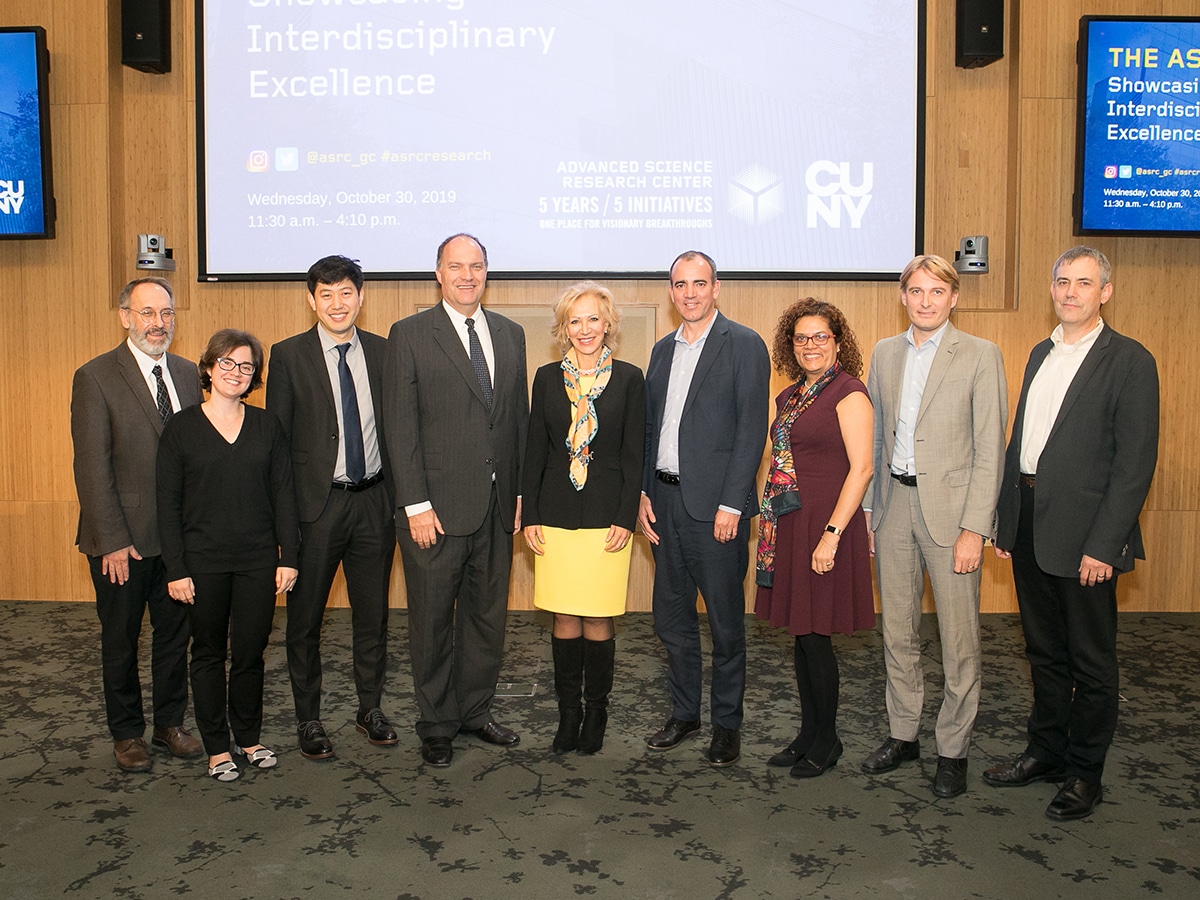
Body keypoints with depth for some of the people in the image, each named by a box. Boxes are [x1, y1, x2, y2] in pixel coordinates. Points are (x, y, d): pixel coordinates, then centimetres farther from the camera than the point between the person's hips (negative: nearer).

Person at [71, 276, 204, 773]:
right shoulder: (95, 377, -9)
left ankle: (170, 723, 32)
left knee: (175, 634, 15)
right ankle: (127, 733, 29)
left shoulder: (187, 373, 6)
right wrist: (113, 541, -15)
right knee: (121, 640, 12)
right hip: (123, 539, -4)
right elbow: (92, 468, -12)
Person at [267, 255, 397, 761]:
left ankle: (370, 710, 30)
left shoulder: (383, 352, 5)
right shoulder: (289, 356, -3)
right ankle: (308, 719, 26)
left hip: (375, 498, 3)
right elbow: (277, 439, -2)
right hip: (316, 504, -2)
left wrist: (399, 496, 1)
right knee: (305, 618, 9)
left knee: (373, 613, 13)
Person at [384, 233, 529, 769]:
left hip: (496, 506, 5)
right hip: (437, 507, -4)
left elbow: (519, 417, 12)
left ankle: (475, 710, 32)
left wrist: (521, 491, 8)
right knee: (433, 621, 8)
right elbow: (400, 427, -8)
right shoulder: (410, 335, -4)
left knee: (488, 614, 14)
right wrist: (416, 505, -13)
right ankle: (437, 725, 24)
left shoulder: (510, 334, 11)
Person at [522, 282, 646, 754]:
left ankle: (596, 711, 18)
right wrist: (529, 515, 2)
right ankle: (568, 712, 20)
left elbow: (634, 455, 0)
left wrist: (626, 519, -7)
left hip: (606, 516, -2)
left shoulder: (629, 379, 1)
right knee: (565, 619, 7)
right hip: (556, 516, 2)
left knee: (598, 619, 2)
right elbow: (534, 451, 7)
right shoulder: (547, 378, 7)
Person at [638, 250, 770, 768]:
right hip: (665, 501, 6)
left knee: (725, 621, 5)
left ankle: (727, 722, 20)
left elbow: (752, 429, -11)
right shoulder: (663, 350, 15)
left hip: (715, 505, -6)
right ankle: (684, 712, 30)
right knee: (671, 617, 14)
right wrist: (643, 492, 6)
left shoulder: (744, 346, -5)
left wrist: (731, 503, -16)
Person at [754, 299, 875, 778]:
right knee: (799, 634, 13)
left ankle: (827, 740, 17)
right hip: (788, 528, 7)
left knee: (814, 635, 0)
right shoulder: (789, 397, 14)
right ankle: (808, 733, 26)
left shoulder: (848, 393, -9)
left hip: (825, 526, -7)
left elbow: (861, 468, -15)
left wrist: (832, 534, -20)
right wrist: (772, 522, 11)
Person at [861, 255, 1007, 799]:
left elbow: (990, 450, -8)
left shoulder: (980, 356, -5)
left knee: (959, 639, 4)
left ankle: (953, 750, 18)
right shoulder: (885, 354, 10)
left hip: (949, 507, -4)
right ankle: (902, 735, 28)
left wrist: (975, 528, -13)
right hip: (893, 504, 4)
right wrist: (867, 511, 8)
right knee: (897, 632, 13)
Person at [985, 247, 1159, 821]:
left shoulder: (1129, 361, -8)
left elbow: (1136, 461, -13)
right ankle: (1045, 751, 32)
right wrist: (1006, 522, 10)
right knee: (1044, 650, 17)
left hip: (1084, 534, -6)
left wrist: (1102, 545, -17)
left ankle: (1085, 773, 22)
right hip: (1030, 529, 6)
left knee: (1091, 660, 8)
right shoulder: (1041, 354, 13)